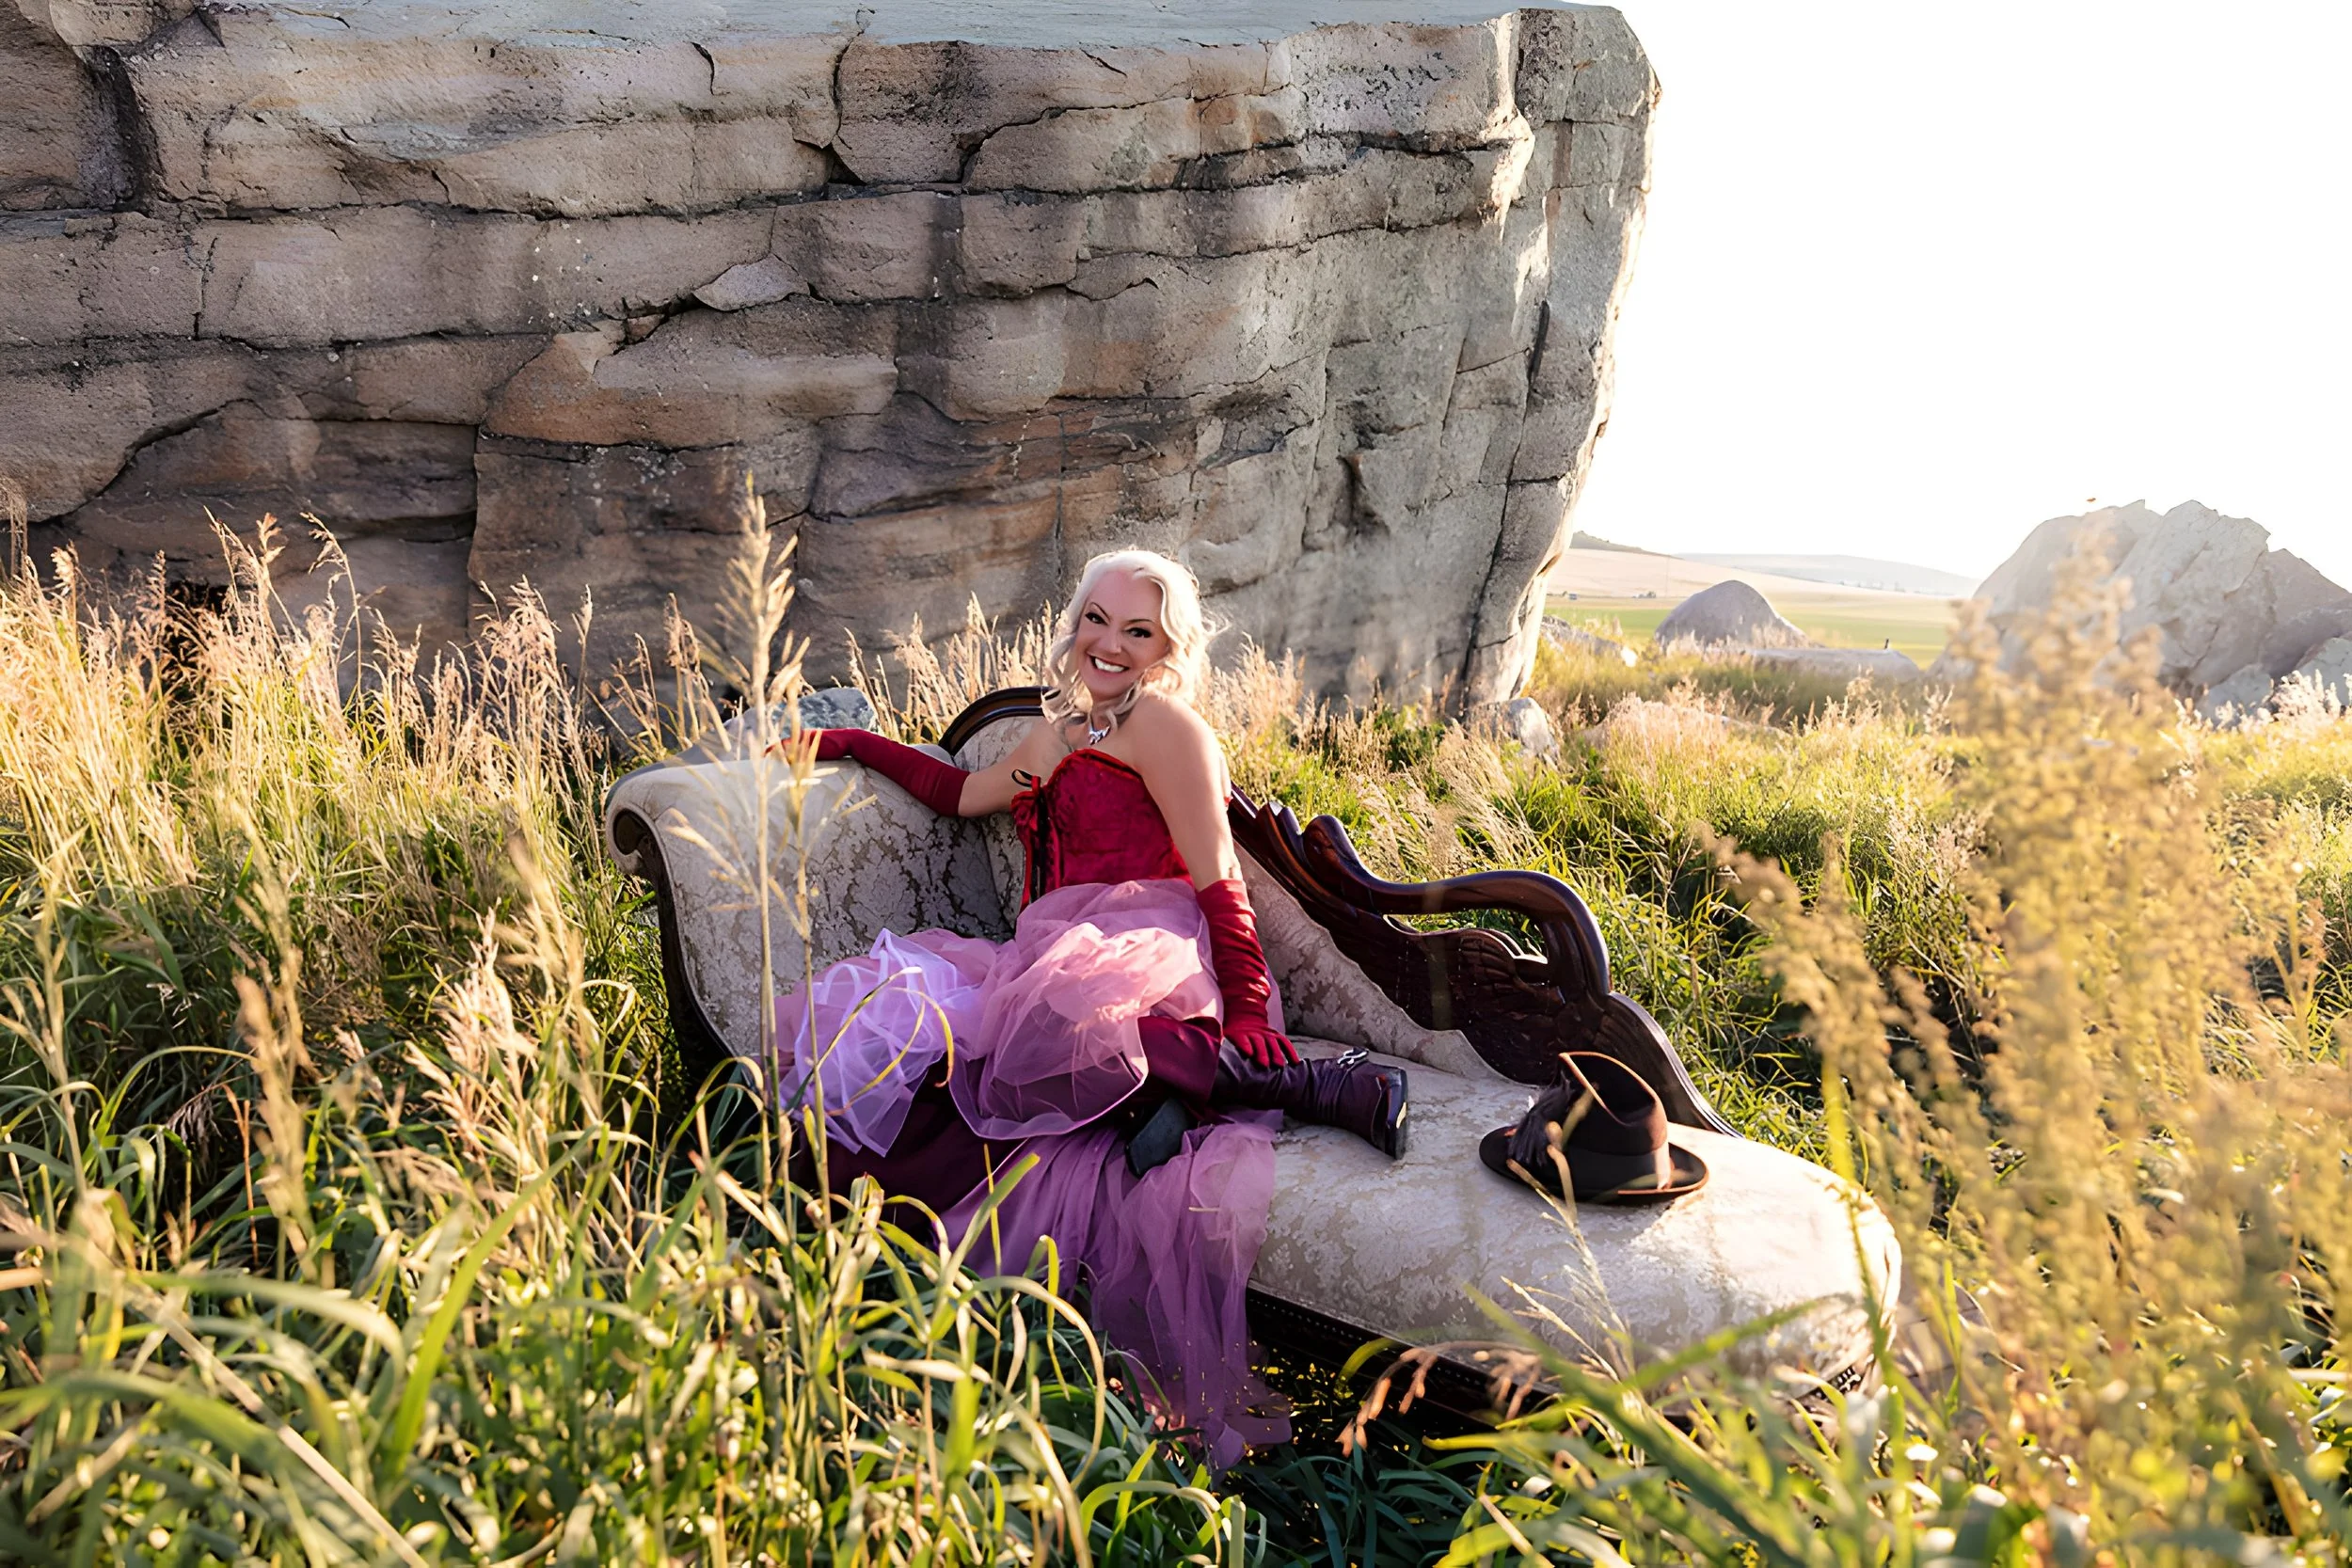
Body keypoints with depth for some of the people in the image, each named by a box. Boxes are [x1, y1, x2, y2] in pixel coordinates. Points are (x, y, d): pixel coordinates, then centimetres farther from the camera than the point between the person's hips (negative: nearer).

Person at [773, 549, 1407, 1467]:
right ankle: (1144, 1098, -28)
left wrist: (1248, 1014, -16)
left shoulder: (1163, 722, 3)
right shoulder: (1059, 734, 28)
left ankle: (1306, 1085, -31)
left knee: (1042, 1023, -42)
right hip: (1045, 960, 7)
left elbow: (1217, 882, -6)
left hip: (1138, 947, -7)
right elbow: (963, 795, 42)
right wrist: (847, 744, 43)